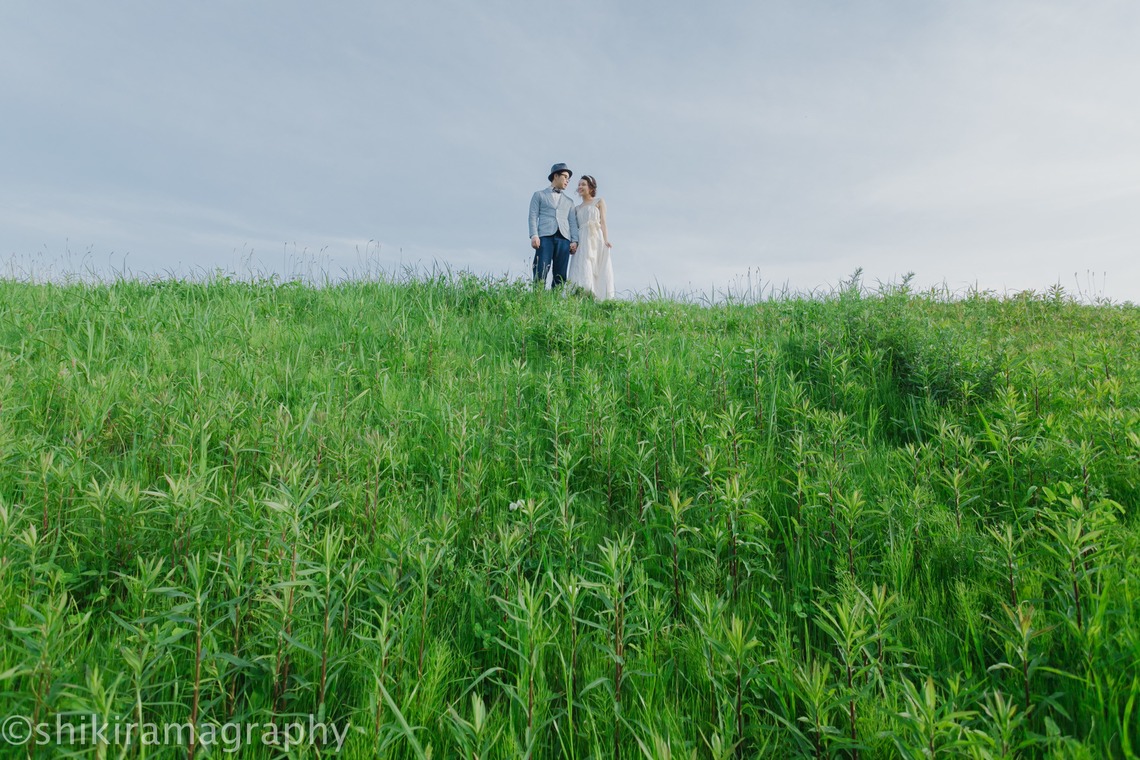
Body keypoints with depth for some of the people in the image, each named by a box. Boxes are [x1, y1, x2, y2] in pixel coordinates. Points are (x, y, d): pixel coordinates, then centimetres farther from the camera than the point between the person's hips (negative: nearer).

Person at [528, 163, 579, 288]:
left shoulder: (569, 202, 28)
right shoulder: (539, 195, 17)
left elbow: (573, 222, 17)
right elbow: (533, 217, 6)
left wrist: (574, 241, 0)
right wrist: (534, 235, -11)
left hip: (564, 239, 4)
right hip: (545, 236, -3)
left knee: (560, 276, -6)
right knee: (540, 273, -15)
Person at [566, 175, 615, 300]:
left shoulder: (599, 202, 12)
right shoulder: (577, 208, 23)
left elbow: (603, 222, 2)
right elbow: (576, 226, 18)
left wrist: (606, 240, -11)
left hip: (596, 238, -3)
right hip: (582, 241, 3)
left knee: (597, 270, -10)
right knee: (583, 270, -10)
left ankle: (597, 298, -14)